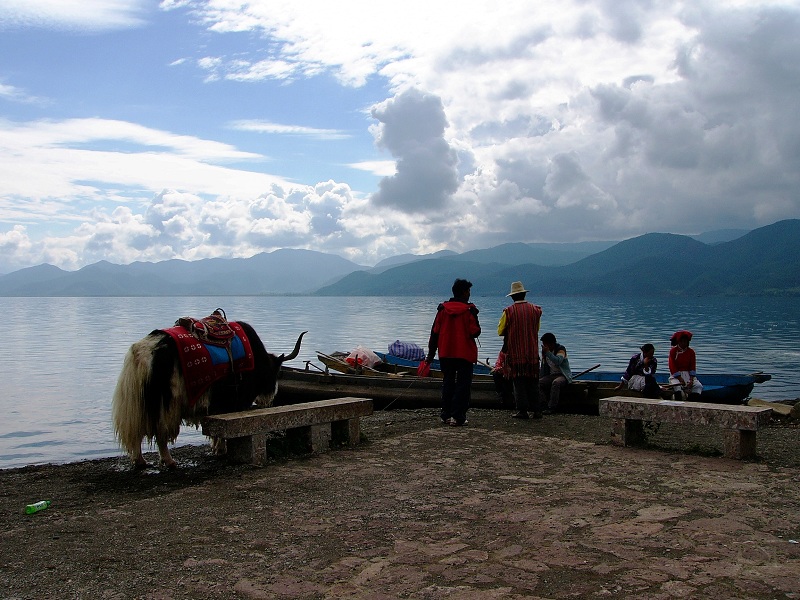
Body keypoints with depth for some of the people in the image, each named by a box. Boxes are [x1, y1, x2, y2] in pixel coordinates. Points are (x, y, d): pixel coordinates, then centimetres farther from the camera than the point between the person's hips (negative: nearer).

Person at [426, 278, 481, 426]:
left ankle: (446, 415, 16)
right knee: (463, 384, 1)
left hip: (445, 353, 4)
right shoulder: (469, 310, -9)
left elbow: (435, 332, 5)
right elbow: (475, 332, -12)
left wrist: (431, 353, 11)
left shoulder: (442, 309, 4)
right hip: (465, 353, -4)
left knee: (447, 383, 14)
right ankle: (457, 416, -5)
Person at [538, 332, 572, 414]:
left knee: (556, 383, -38)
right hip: (551, 375, 6)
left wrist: (548, 352, -27)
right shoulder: (544, 351, 9)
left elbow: (558, 362, -30)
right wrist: (540, 378, 12)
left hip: (563, 375, -6)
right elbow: (543, 366, 18)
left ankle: (552, 408, -35)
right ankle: (545, 406, -23)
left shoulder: (561, 349, -11)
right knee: (538, 383, -20)